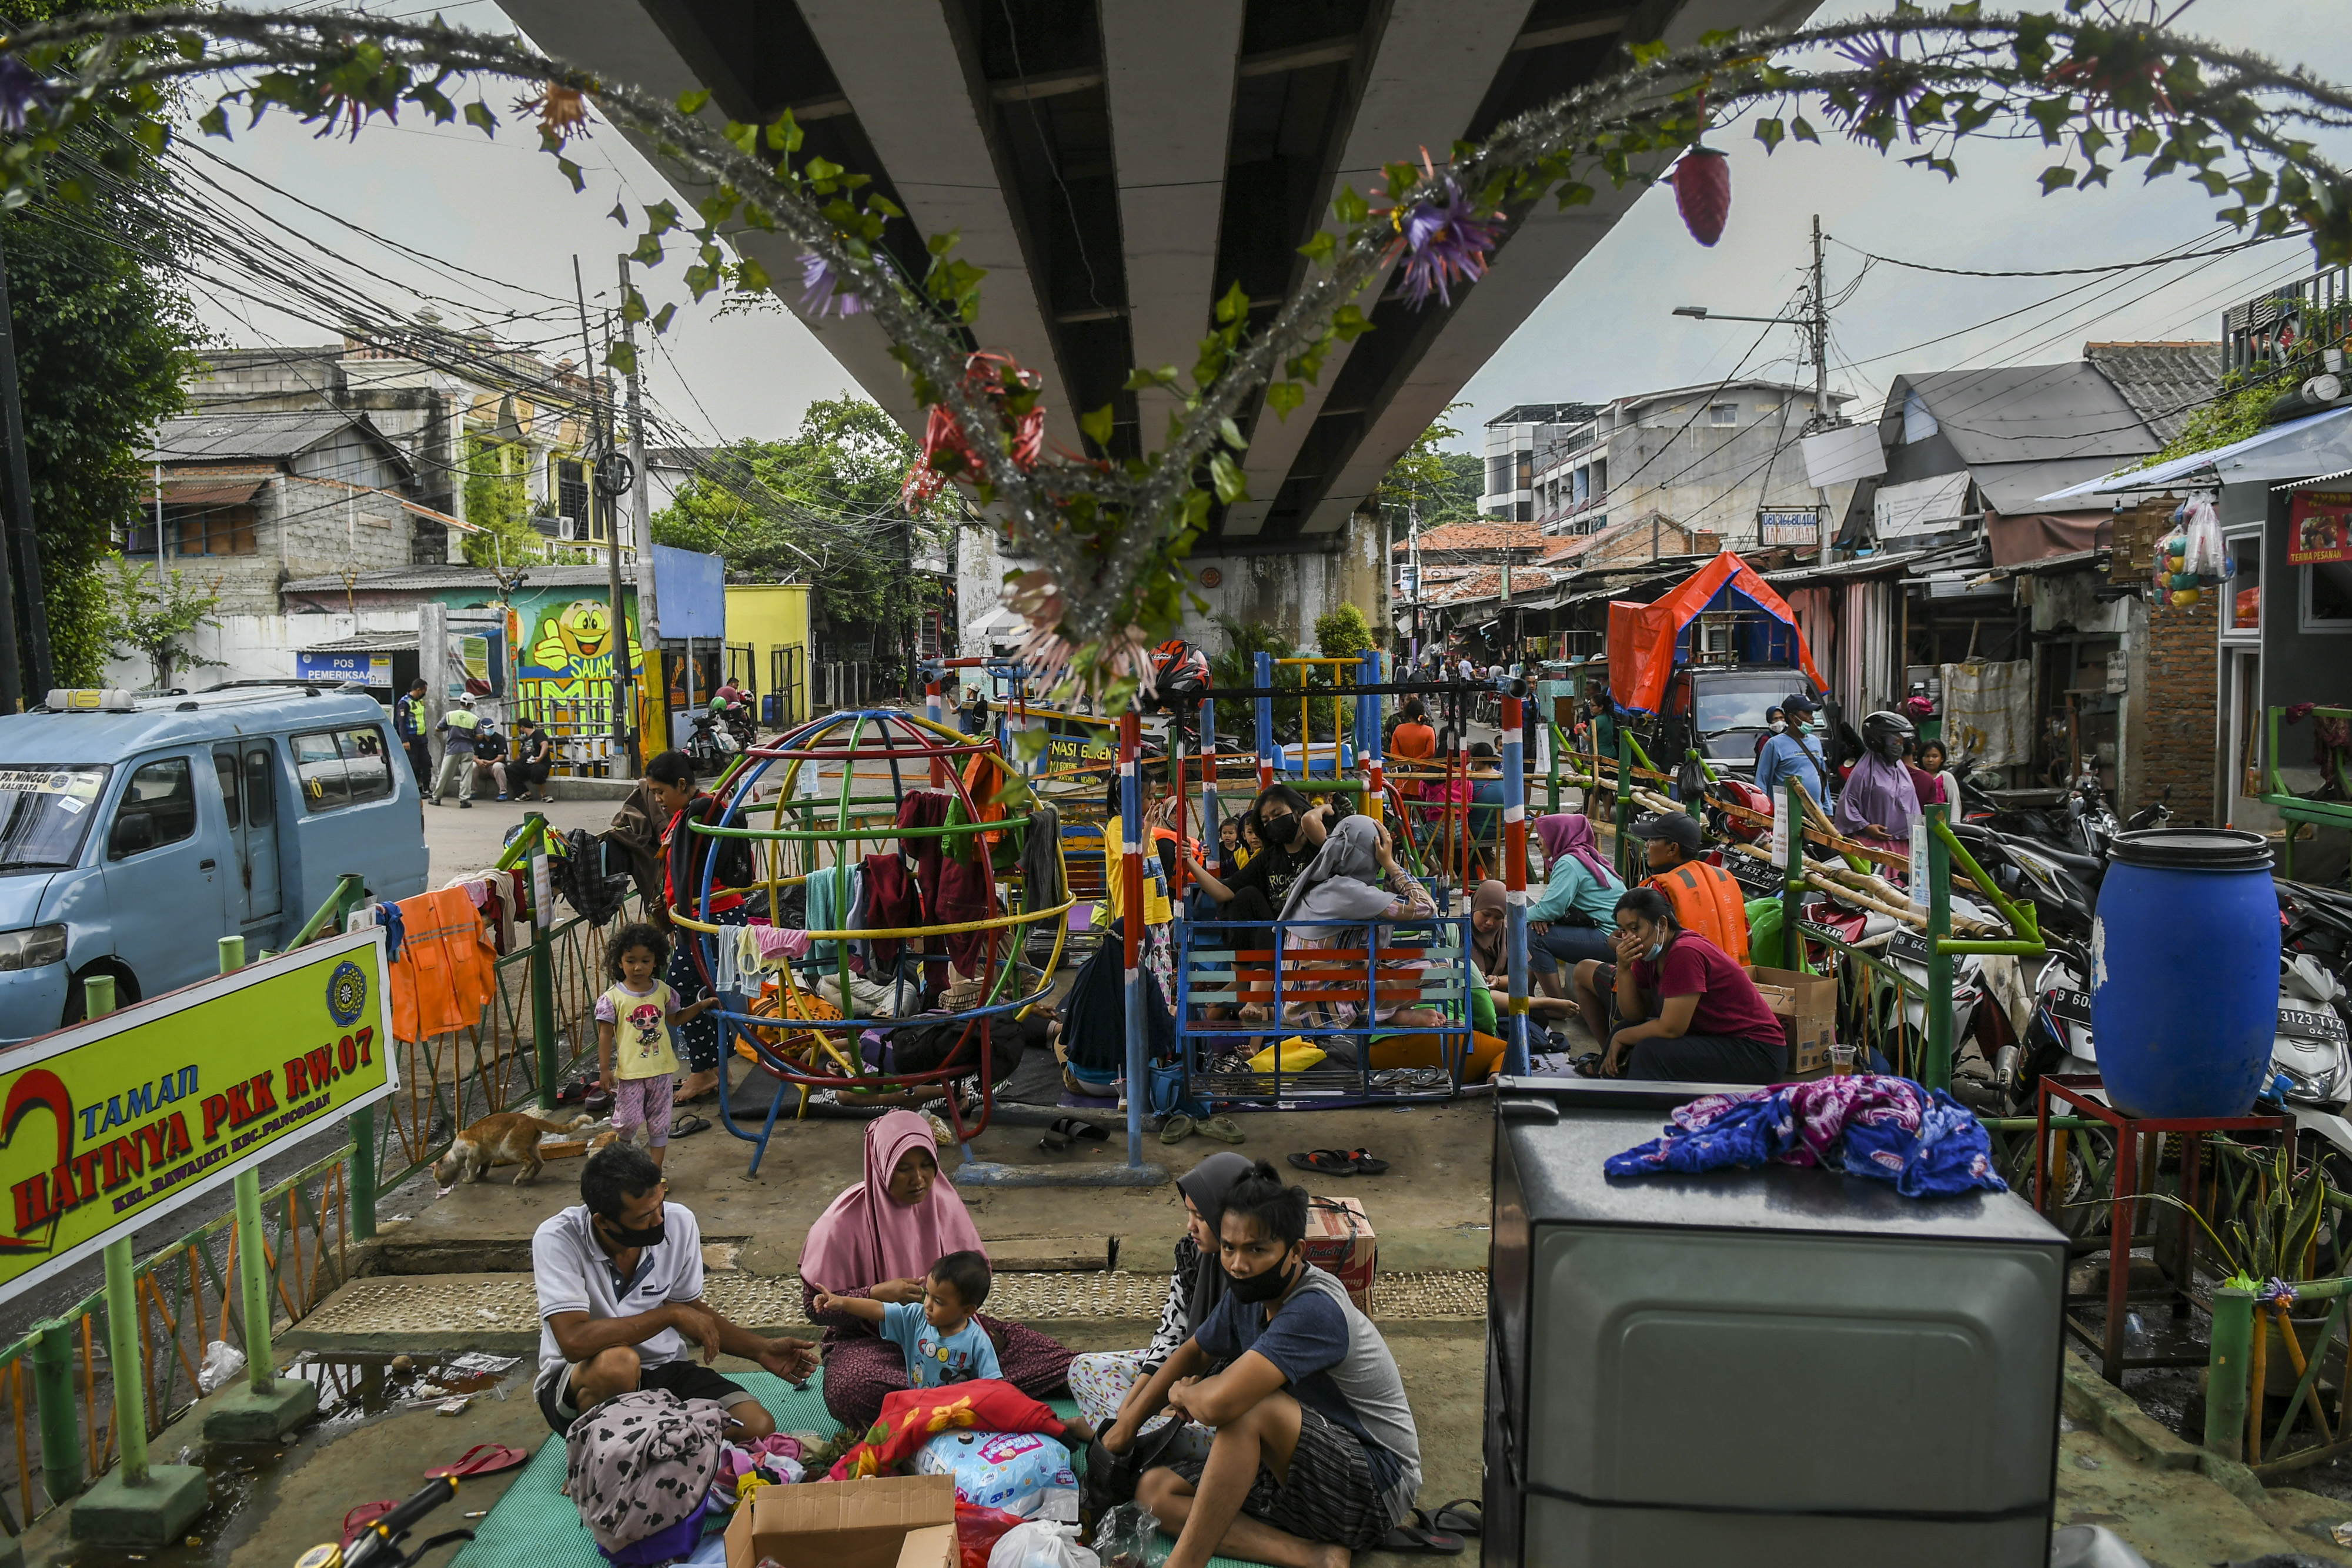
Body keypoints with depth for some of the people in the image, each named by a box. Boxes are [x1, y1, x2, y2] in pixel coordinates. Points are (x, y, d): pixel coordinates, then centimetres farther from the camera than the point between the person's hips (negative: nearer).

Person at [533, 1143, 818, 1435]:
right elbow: (575, 1342, -33)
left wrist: (761, 1349, -2)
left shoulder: (679, 1223, -8)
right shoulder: (557, 1240, -21)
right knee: (616, 1363, -39)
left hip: (663, 1368, 4)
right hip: (578, 1384, -4)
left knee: (759, 1427, -19)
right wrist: (671, 1314, -26)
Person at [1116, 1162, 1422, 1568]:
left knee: (1249, 1410, -32)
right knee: (1153, 1489, -3)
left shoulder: (1314, 1310, -27)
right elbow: (1192, 1353, 21)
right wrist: (1126, 1425, 13)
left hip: (1374, 1489, -10)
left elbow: (1219, 1403, -37)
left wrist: (1183, 1394, -13)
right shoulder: (1248, 1294, 1)